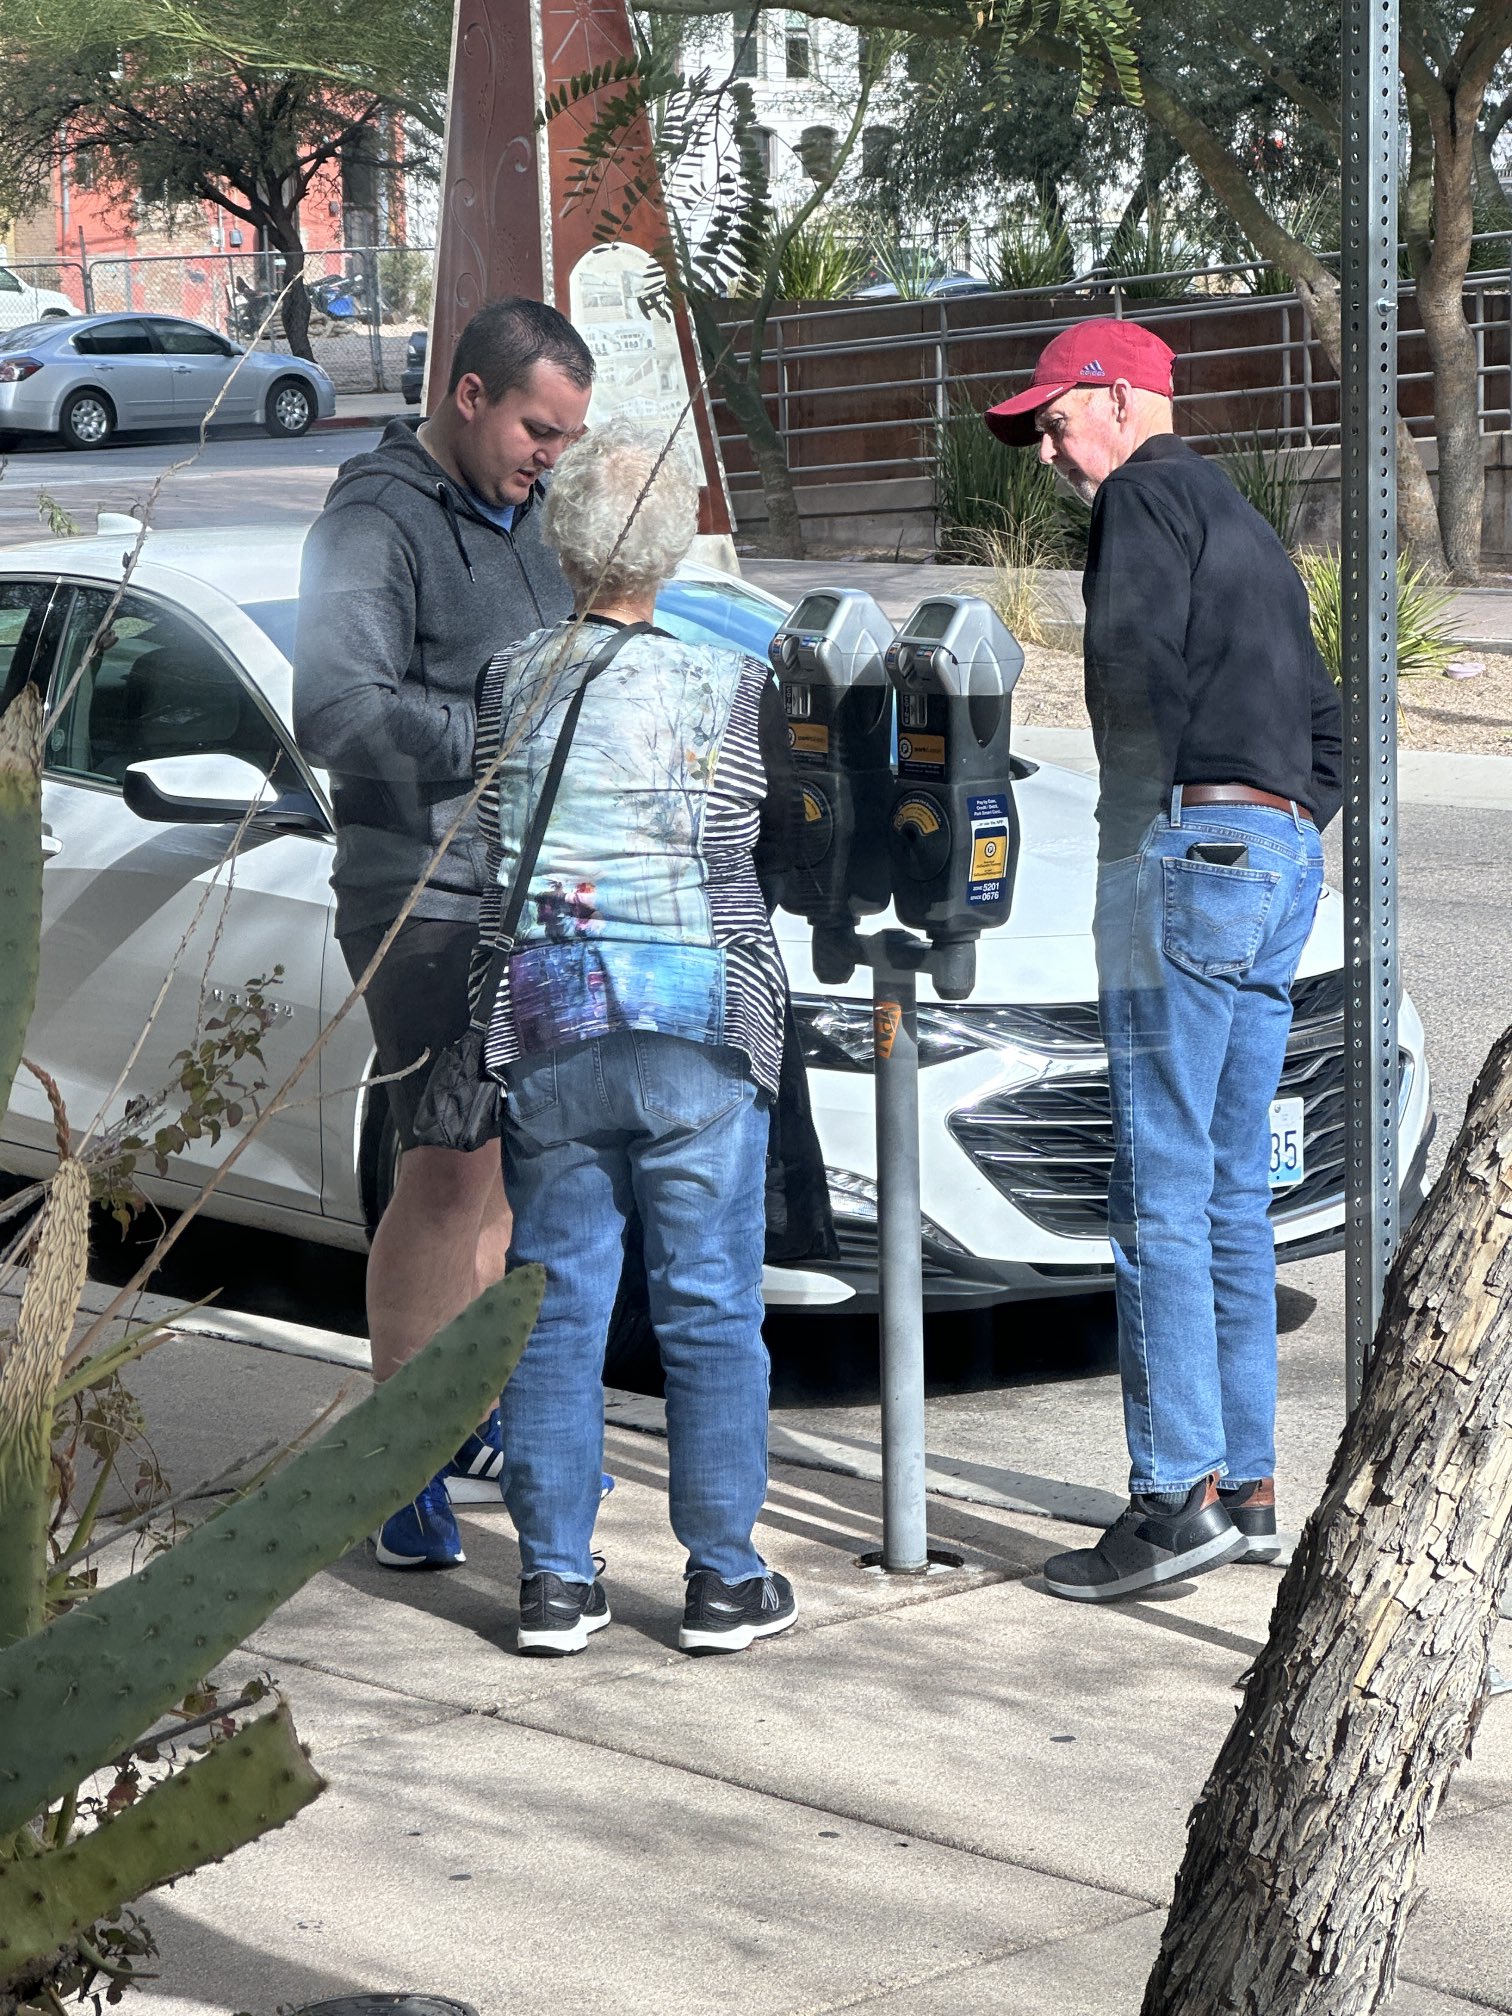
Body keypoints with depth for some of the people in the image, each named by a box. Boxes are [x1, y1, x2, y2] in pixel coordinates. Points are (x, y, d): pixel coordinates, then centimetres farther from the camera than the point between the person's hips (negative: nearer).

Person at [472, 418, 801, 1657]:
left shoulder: (506, 686, 0)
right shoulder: (734, 690, -5)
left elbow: (483, 849, 8)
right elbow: (783, 847, 8)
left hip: (542, 1031, 2)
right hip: (698, 1026, -2)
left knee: (557, 1301, 9)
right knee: (711, 1308, 5)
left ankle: (555, 1578, 12)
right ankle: (724, 1578, 10)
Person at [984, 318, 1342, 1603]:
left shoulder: (1146, 495, -2)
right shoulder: (1246, 523, 26)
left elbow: (1134, 664, -18)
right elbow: (1325, 719, 28)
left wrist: (1157, 798, -4)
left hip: (1193, 840, -9)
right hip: (1285, 856, 9)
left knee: (1161, 1193, -9)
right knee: (1233, 1192, 11)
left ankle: (1177, 1495, -11)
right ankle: (1246, 1488, 13)